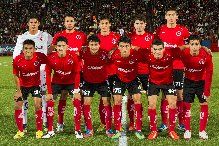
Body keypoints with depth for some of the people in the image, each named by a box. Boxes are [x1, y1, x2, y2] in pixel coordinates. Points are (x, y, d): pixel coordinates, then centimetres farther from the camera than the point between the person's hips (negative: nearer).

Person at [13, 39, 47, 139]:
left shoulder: (40, 57, -23)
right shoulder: (17, 60, -20)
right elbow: (16, 76, -6)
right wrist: (18, 90, -5)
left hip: (36, 84, -2)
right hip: (23, 85, 2)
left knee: (37, 105, -13)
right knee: (17, 106, -2)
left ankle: (39, 131, 2)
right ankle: (20, 131, 14)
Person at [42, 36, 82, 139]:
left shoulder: (73, 57, -22)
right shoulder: (51, 58, -20)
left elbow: (77, 73, -15)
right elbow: (48, 75, -13)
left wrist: (76, 91, -18)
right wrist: (49, 92, -16)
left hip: (71, 82, -1)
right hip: (56, 82, 1)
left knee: (77, 102, -13)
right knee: (49, 102, -8)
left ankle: (78, 130, -2)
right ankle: (50, 131, 3)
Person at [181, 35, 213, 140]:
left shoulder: (206, 55, -24)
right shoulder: (184, 54, -23)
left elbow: (209, 73, -16)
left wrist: (207, 91, -16)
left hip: (202, 82, 0)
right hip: (189, 81, 0)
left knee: (204, 104, -3)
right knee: (186, 104, -3)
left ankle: (202, 131, 10)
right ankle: (187, 130, 10)